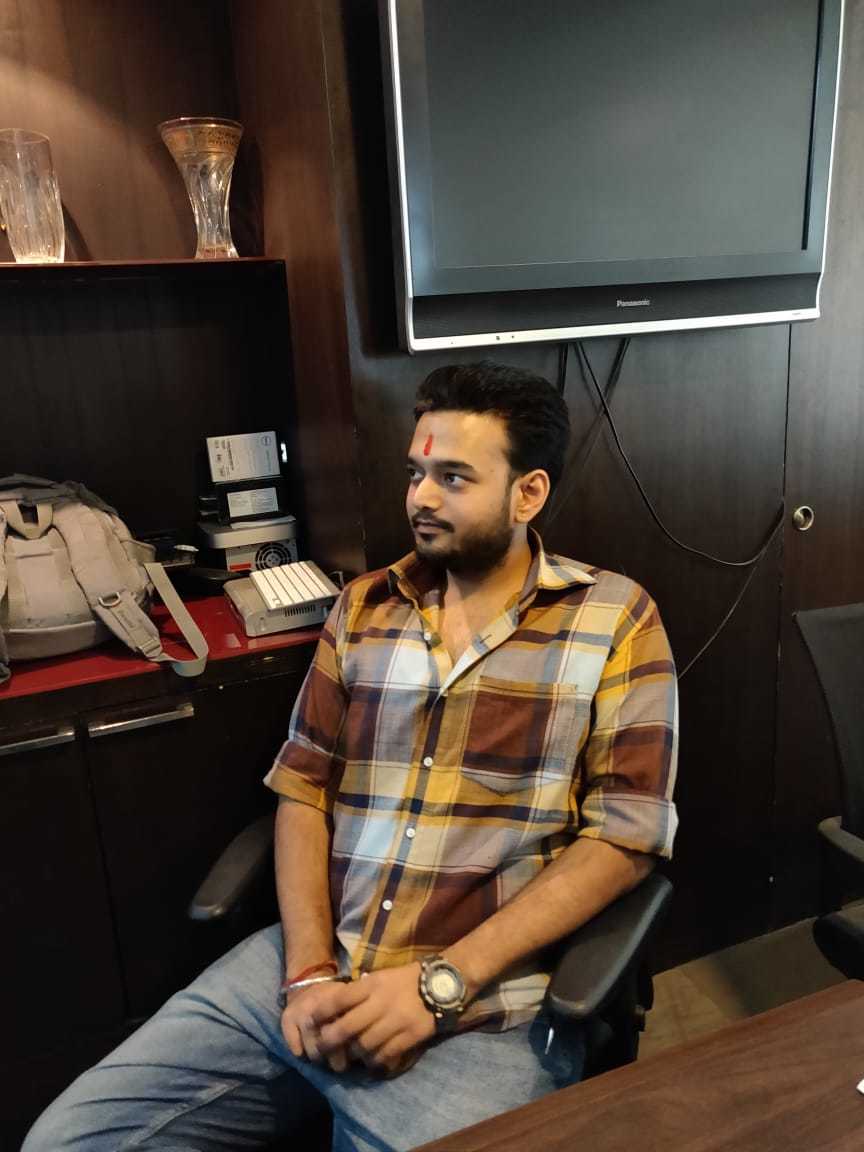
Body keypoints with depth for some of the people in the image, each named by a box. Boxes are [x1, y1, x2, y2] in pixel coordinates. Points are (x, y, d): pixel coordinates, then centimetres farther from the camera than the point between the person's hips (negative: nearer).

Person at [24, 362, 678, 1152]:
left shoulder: (615, 621, -5)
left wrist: (440, 984, -14)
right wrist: (309, 969, -6)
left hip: (484, 1007, -3)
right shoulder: (363, 608, 7)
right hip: (308, 969, 4)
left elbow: (625, 837, -9)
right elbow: (302, 788, 7)